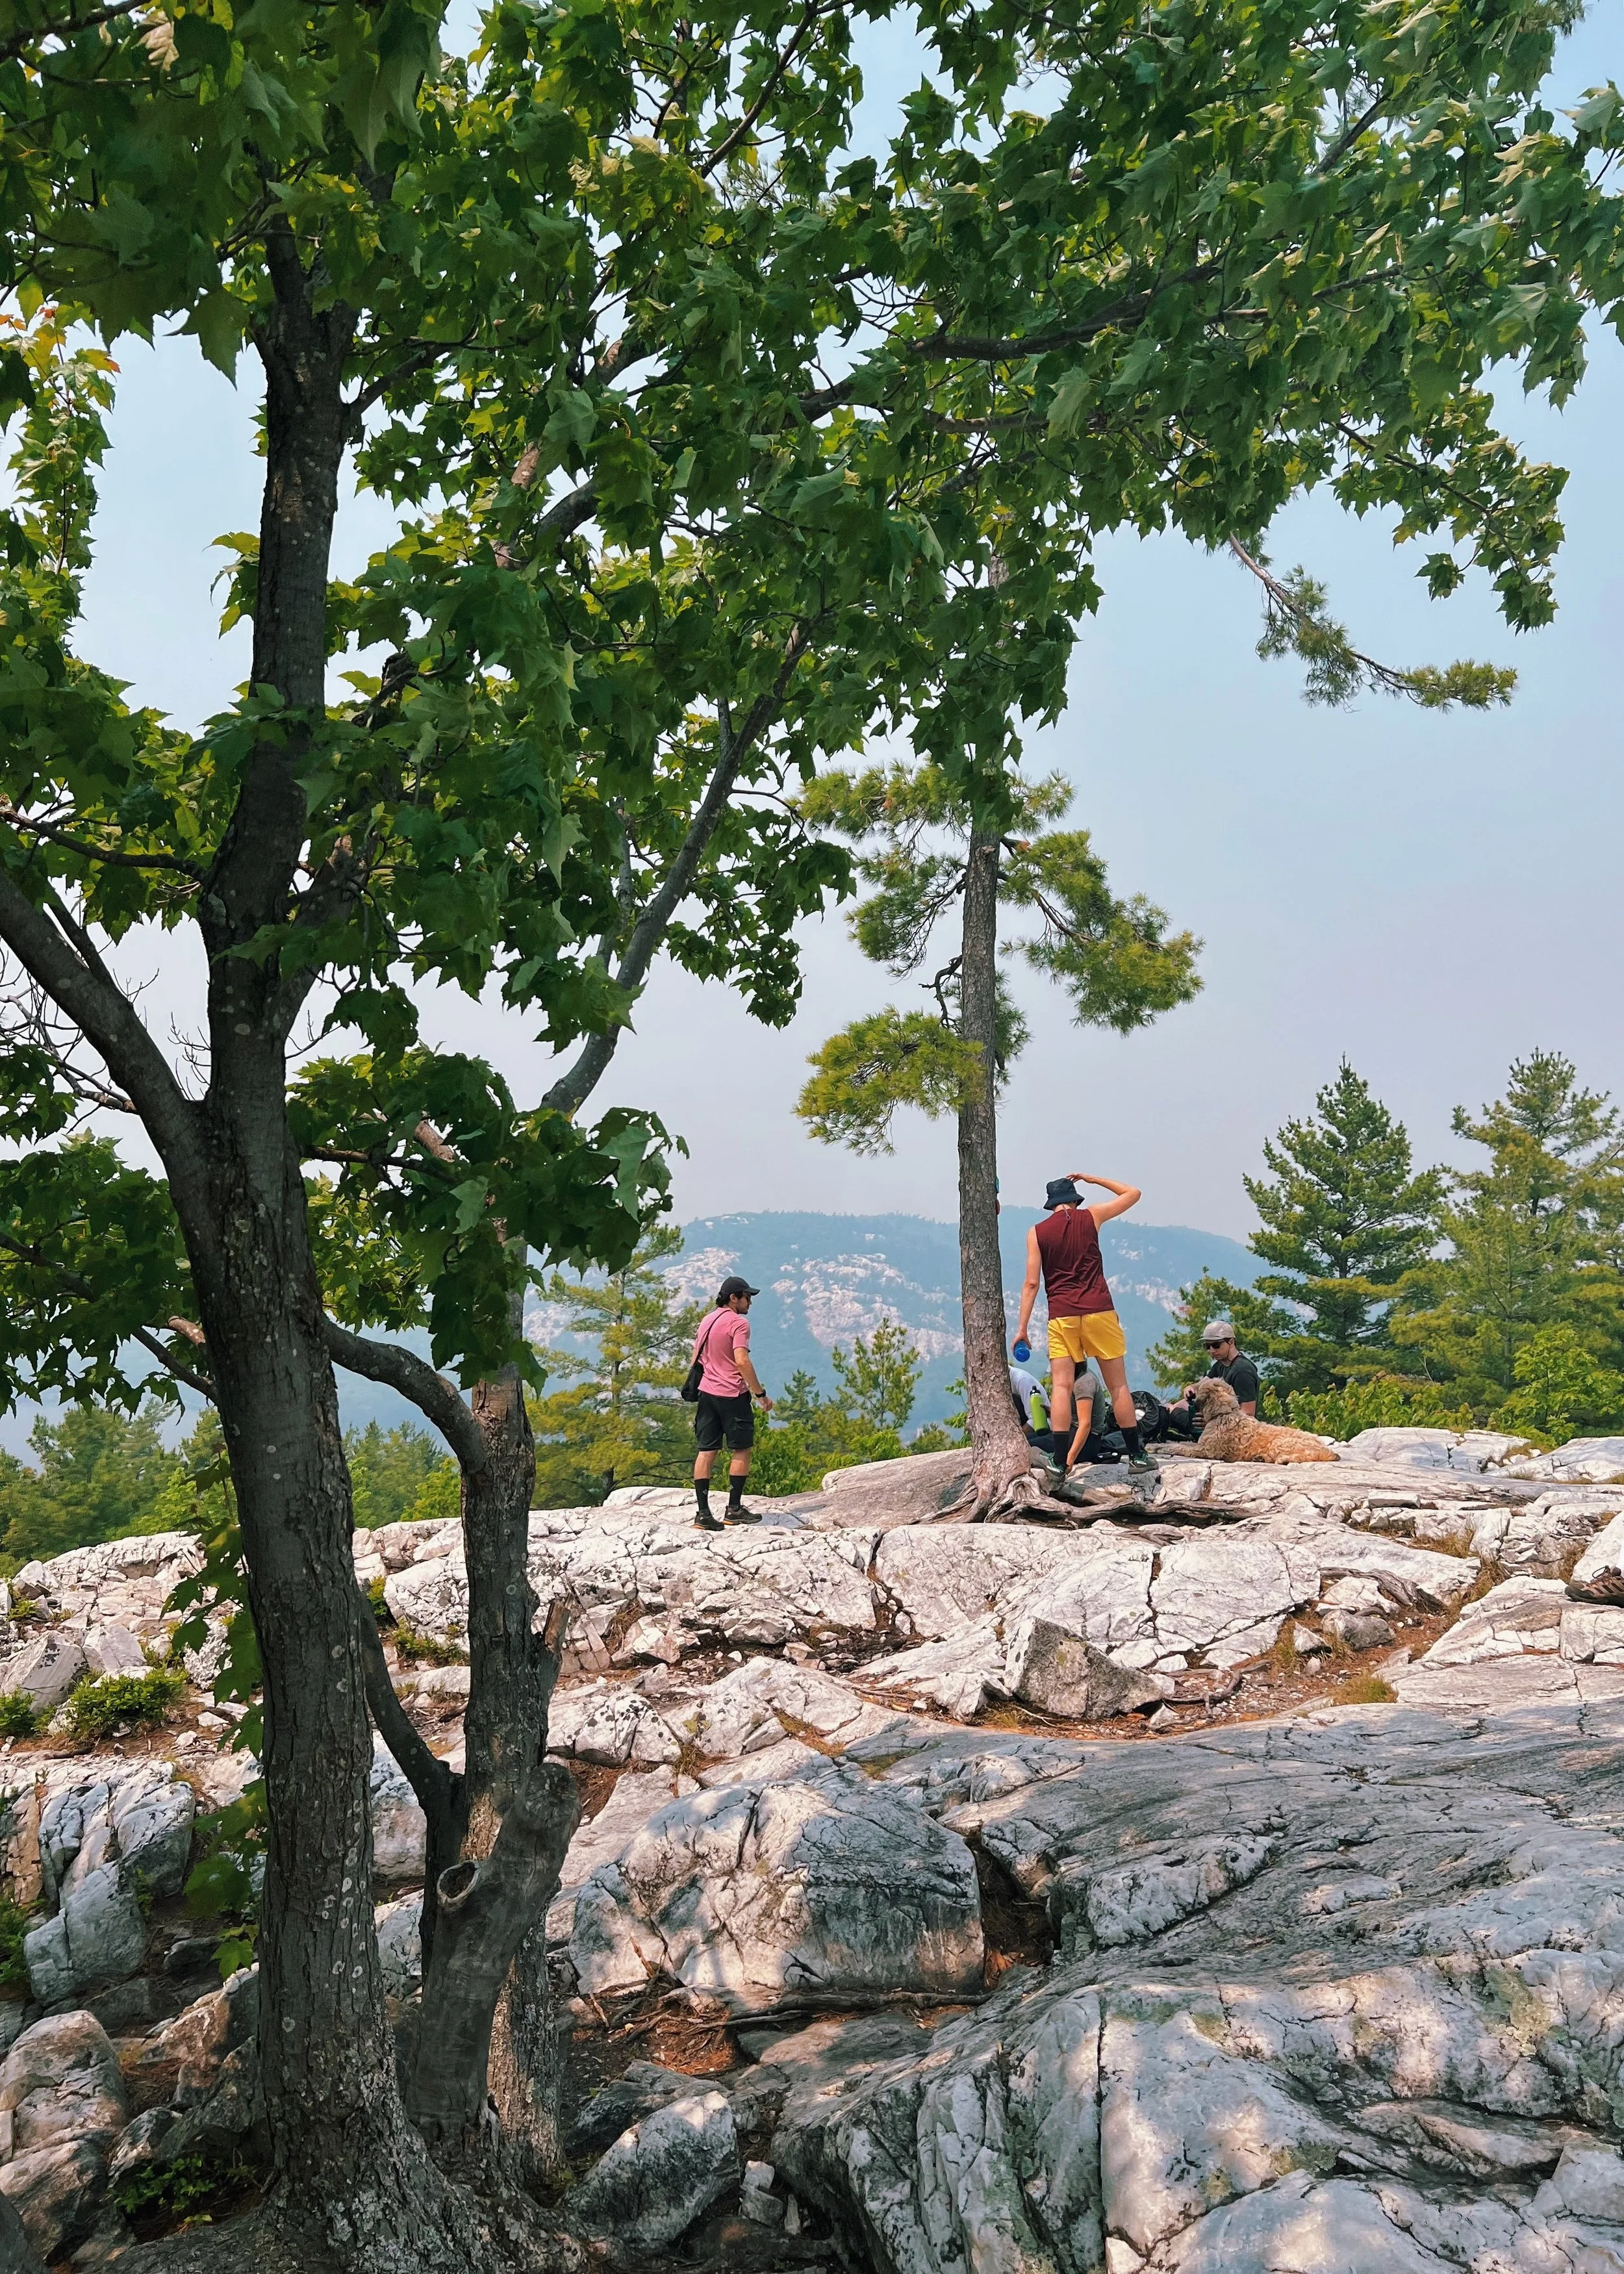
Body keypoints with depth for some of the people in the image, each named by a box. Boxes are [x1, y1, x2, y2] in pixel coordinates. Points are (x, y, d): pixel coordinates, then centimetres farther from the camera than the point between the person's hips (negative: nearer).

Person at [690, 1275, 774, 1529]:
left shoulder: (707, 1320, 15)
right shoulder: (739, 1323, -10)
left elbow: (696, 1358, 19)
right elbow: (742, 1361, -20)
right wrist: (761, 1394, -16)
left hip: (707, 1393, 7)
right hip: (732, 1395, -7)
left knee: (706, 1451, 5)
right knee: (741, 1451, 5)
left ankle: (703, 1512, 3)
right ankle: (735, 1509, 7)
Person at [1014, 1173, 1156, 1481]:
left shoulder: (1037, 1233, 5)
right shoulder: (1091, 1217, 5)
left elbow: (1032, 1283, 1)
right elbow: (1133, 1193, 18)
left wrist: (1022, 1327, 4)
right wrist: (1093, 1179, 22)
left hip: (1061, 1316, 0)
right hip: (1099, 1311, 0)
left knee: (1062, 1386, -2)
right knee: (1118, 1385, 8)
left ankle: (1061, 1464, -8)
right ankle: (1137, 1455, 14)